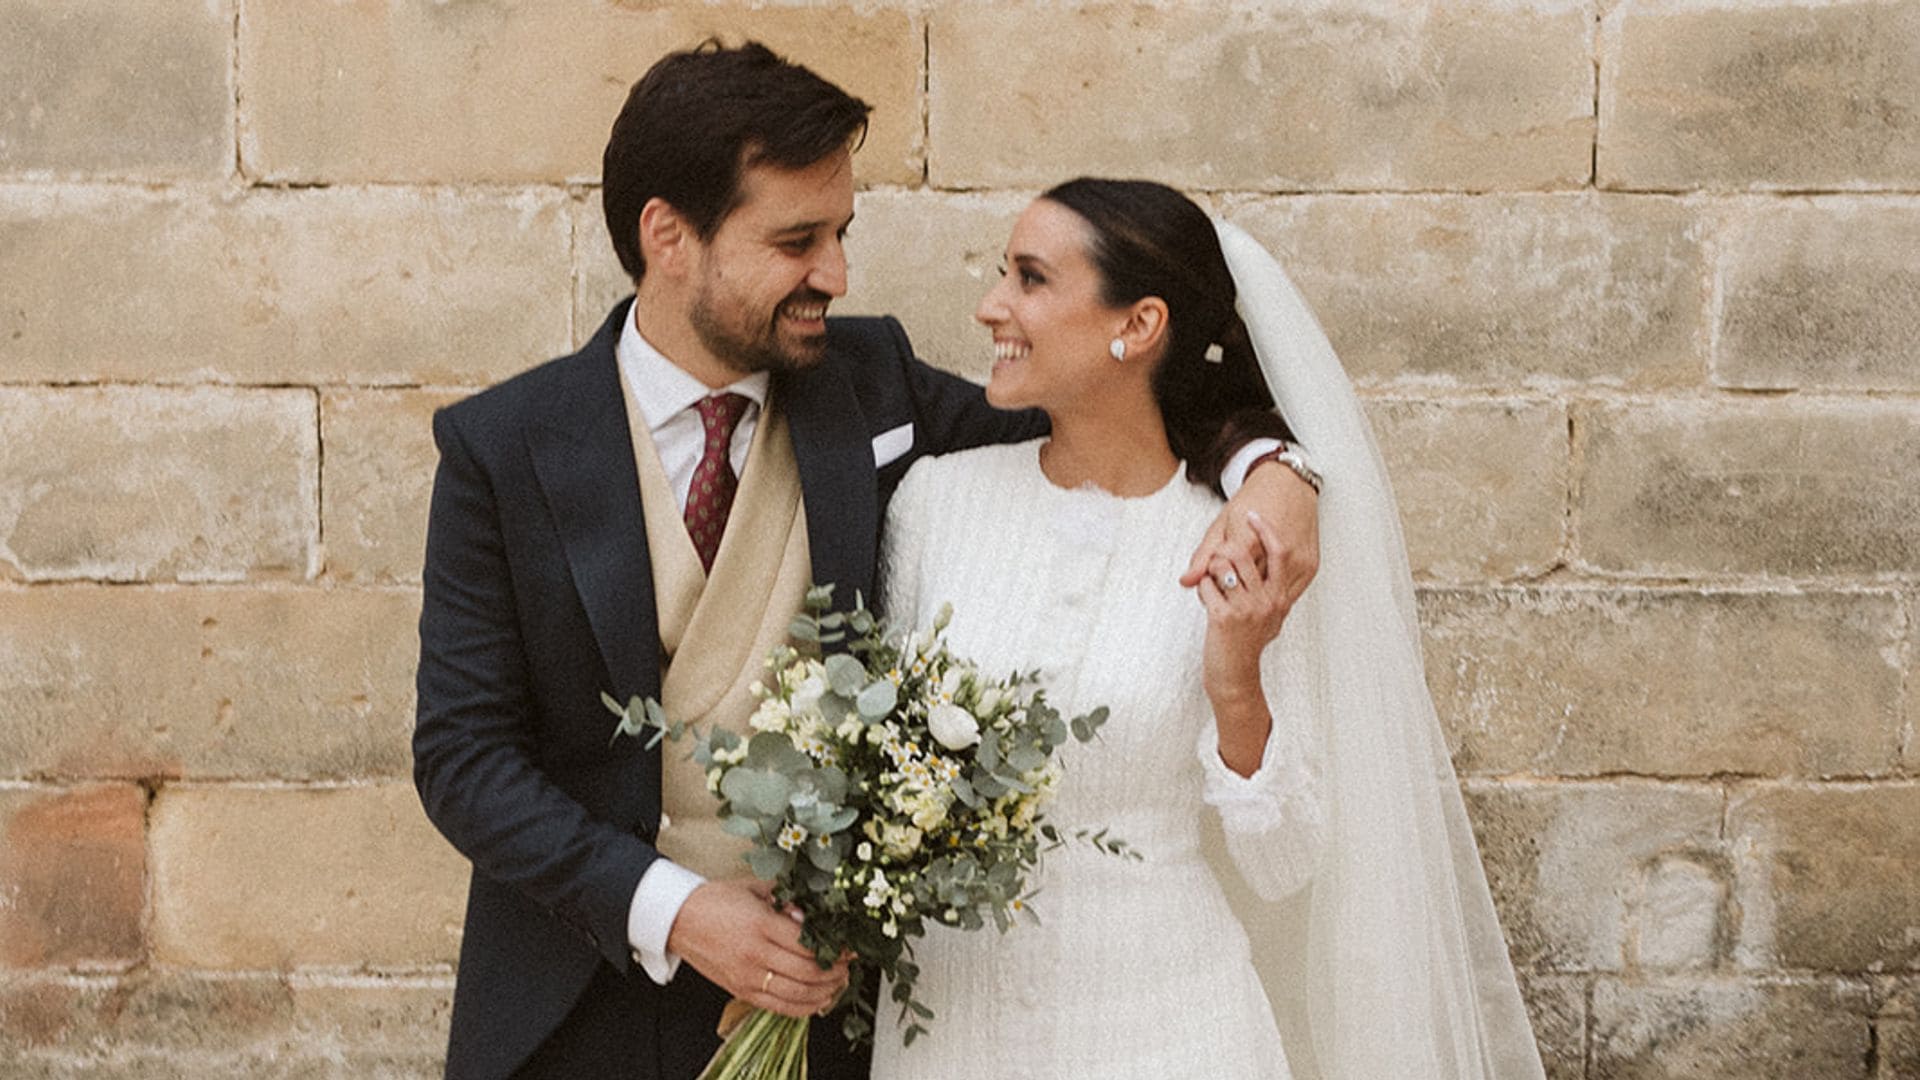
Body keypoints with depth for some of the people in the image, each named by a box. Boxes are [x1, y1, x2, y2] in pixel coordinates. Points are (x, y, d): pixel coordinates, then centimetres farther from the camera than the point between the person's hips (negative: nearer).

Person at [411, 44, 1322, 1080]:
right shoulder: (501, 447, -8)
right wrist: (668, 908, -22)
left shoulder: (872, 384, -2)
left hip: (819, 983, 2)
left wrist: (1264, 467, -13)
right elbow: (463, 752, -10)